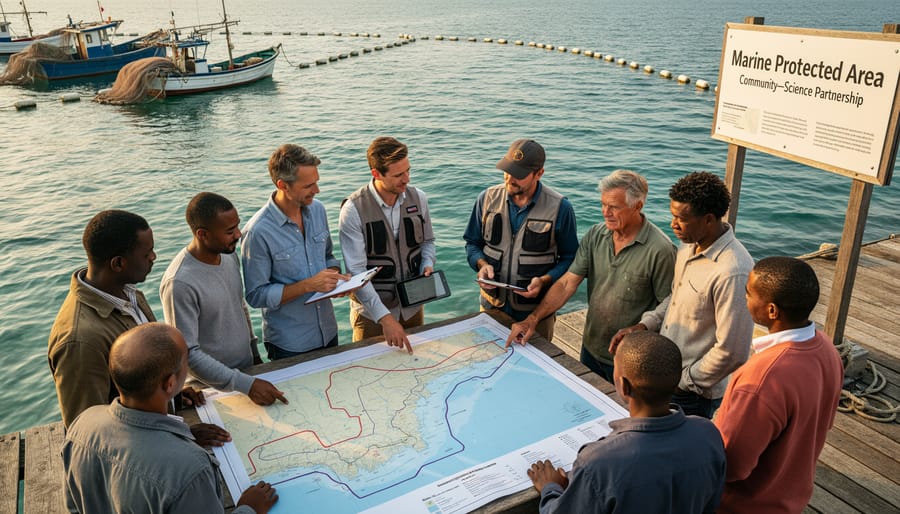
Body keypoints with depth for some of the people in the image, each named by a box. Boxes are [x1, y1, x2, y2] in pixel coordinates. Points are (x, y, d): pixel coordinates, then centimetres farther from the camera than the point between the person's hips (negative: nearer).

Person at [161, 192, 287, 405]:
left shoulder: (229, 254, -3)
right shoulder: (179, 283, -27)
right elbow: (187, 354, -26)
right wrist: (246, 385, -28)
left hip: (248, 368, 7)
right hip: (214, 387, -7)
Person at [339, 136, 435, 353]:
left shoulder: (418, 198, -5)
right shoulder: (354, 209, -20)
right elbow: (356, 272, -22)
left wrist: (427, 266, -10)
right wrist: (384, 317, -28)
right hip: (371, 313, -4)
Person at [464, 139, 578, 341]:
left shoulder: (560, 208, -13)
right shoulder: (488, 198, -4)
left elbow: (570, 258, -5)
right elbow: (472, 243, 7)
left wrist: (545, 280, -21)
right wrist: (482, 264, -13)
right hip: (491, 306, 3)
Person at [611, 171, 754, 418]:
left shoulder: (732, 273, -30)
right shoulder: (690, 245, -2)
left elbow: (732, 352, -27)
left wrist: (684, 382, -16)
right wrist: (644, 325, 0)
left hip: (693, 396, -8)